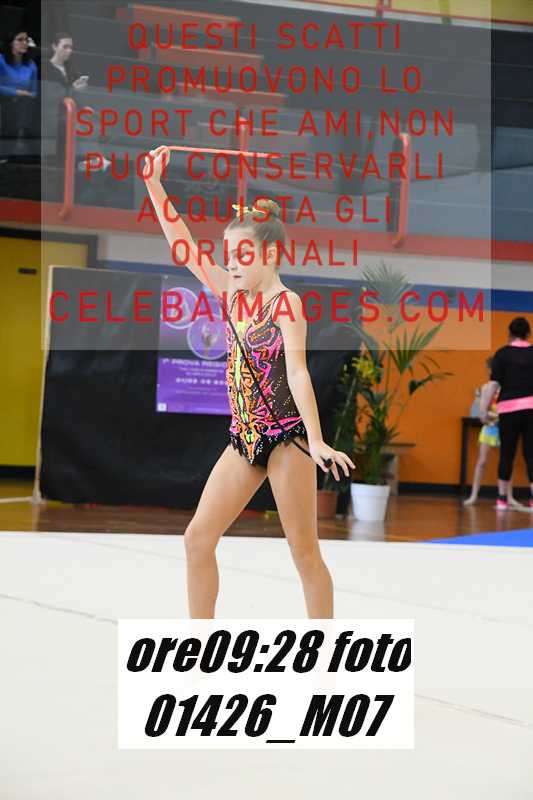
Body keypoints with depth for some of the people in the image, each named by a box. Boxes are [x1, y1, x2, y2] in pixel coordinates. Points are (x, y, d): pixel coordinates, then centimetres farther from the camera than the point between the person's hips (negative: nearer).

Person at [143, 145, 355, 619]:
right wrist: (154, 185, 3)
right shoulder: (234, 296, 8)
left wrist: (317, 442, -30)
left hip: (286, 436, -7)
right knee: (198, 537, 3)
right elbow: (183, 246, 7)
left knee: (304, 551, -2)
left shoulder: (285, 303, -11)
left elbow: (297, 372, -22)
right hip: (245, 437, 7)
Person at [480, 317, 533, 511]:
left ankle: (502, 498, 10)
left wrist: (484, 408, -2)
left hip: (509, 407, -1)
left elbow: (494, 383, -5)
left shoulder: (502, 354, 0)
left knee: (507, 454, 6)